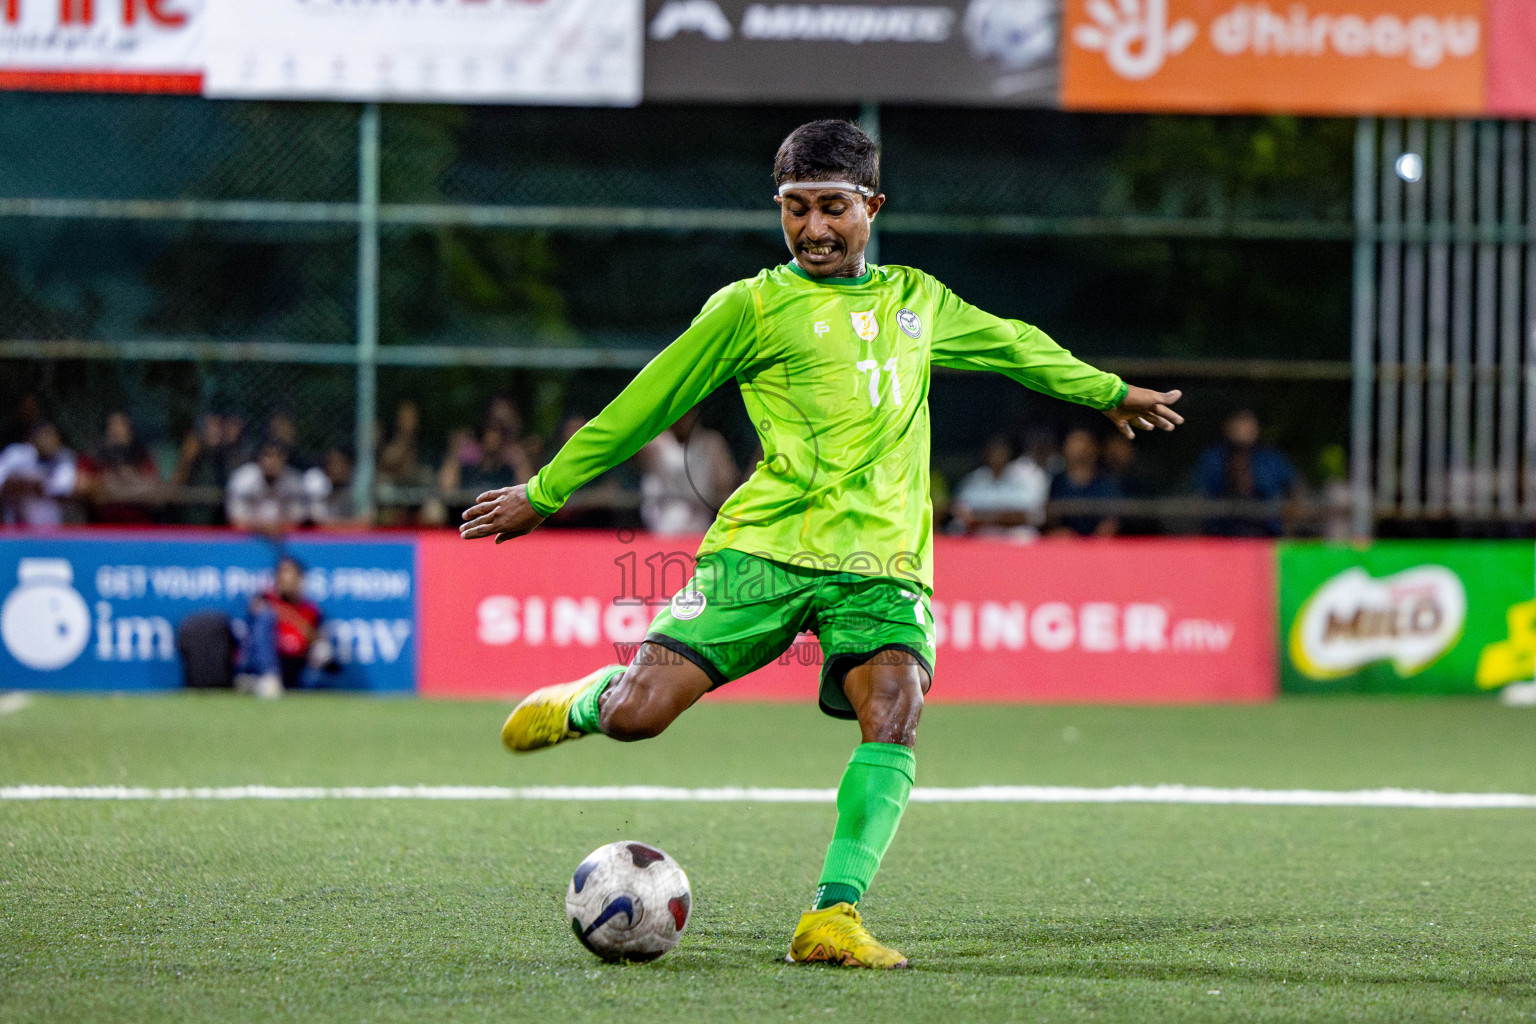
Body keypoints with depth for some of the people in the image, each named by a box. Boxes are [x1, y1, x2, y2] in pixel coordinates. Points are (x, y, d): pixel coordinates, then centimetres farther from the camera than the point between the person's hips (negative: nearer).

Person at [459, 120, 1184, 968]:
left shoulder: (916, 301, 20)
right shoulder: (753, 307, 6)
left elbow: (1014, 345, 38)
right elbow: (646, 403, 9)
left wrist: (1110, 392, 47)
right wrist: (543, 493, 11)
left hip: (882, 557, 3)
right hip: (764, 546, -3)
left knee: (893, 714, -24)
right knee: (640, 714, -14)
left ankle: (833, 916, -24)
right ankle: (584, 702, 23)